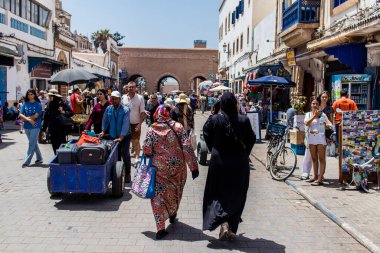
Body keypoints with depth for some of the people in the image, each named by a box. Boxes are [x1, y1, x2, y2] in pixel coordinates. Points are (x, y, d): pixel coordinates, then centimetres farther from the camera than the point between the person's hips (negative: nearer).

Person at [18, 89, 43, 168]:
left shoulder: (38, 104, -4)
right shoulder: (25, 104, 8)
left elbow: (36, 115, -12)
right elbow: (21, 115, 0)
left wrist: (25, 118, -6)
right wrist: (29, 120, -15)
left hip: (35, 126, -5)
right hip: (27, 126, 5)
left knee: (32, 144, -6)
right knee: (34, 143, 14)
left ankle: (26, 161, -4)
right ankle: (39, 159, 27)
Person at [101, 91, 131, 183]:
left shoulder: (125, 110, -15)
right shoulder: (108, 109, -1)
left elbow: (125, 124, -23)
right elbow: (105, 120, 9)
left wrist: (121, 137, -30)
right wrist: (103, 131, -4)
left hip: (125, 136, -4)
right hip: (113, 136, 4)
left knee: (125, 154, -8)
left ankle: (127, 174, 4)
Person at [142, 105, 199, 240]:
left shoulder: (152, 130, -7)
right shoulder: (178, 127, -7)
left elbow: (147, 150, -11)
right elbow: (187, 148, -12)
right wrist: (193, 166, -8)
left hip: (160, 168, -2)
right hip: (178, 167, 2)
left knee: (159, 196, 7)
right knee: (175, 191, 24)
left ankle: (160, 228, 2)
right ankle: (173, 215, 47)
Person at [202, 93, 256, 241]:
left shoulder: (214, 119, -10)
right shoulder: (244, 120, -9)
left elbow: (207, 137, -3)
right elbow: (251, 139, -2)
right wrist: (244, 154, 11)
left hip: (219, 161, 0)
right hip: (239, 163, 1)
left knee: (219, 194, 13)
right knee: (236, 195, 14)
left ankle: (223, 224, -7)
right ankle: (232, 229, 19)